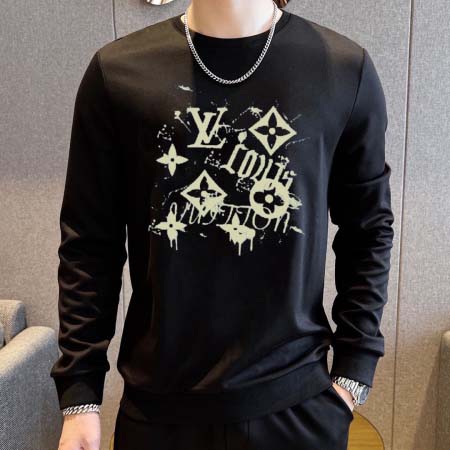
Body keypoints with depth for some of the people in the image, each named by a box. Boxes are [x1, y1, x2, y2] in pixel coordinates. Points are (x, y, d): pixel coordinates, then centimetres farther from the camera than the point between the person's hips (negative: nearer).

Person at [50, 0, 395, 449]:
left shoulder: (347, 69, -5)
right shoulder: (115, 71, -6)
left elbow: (368, 232, 2)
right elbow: (89, 244, -2)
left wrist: (354, 368, 0)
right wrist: (79, 393, -2)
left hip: (299, 402, 1)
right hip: (158, 404, 1)